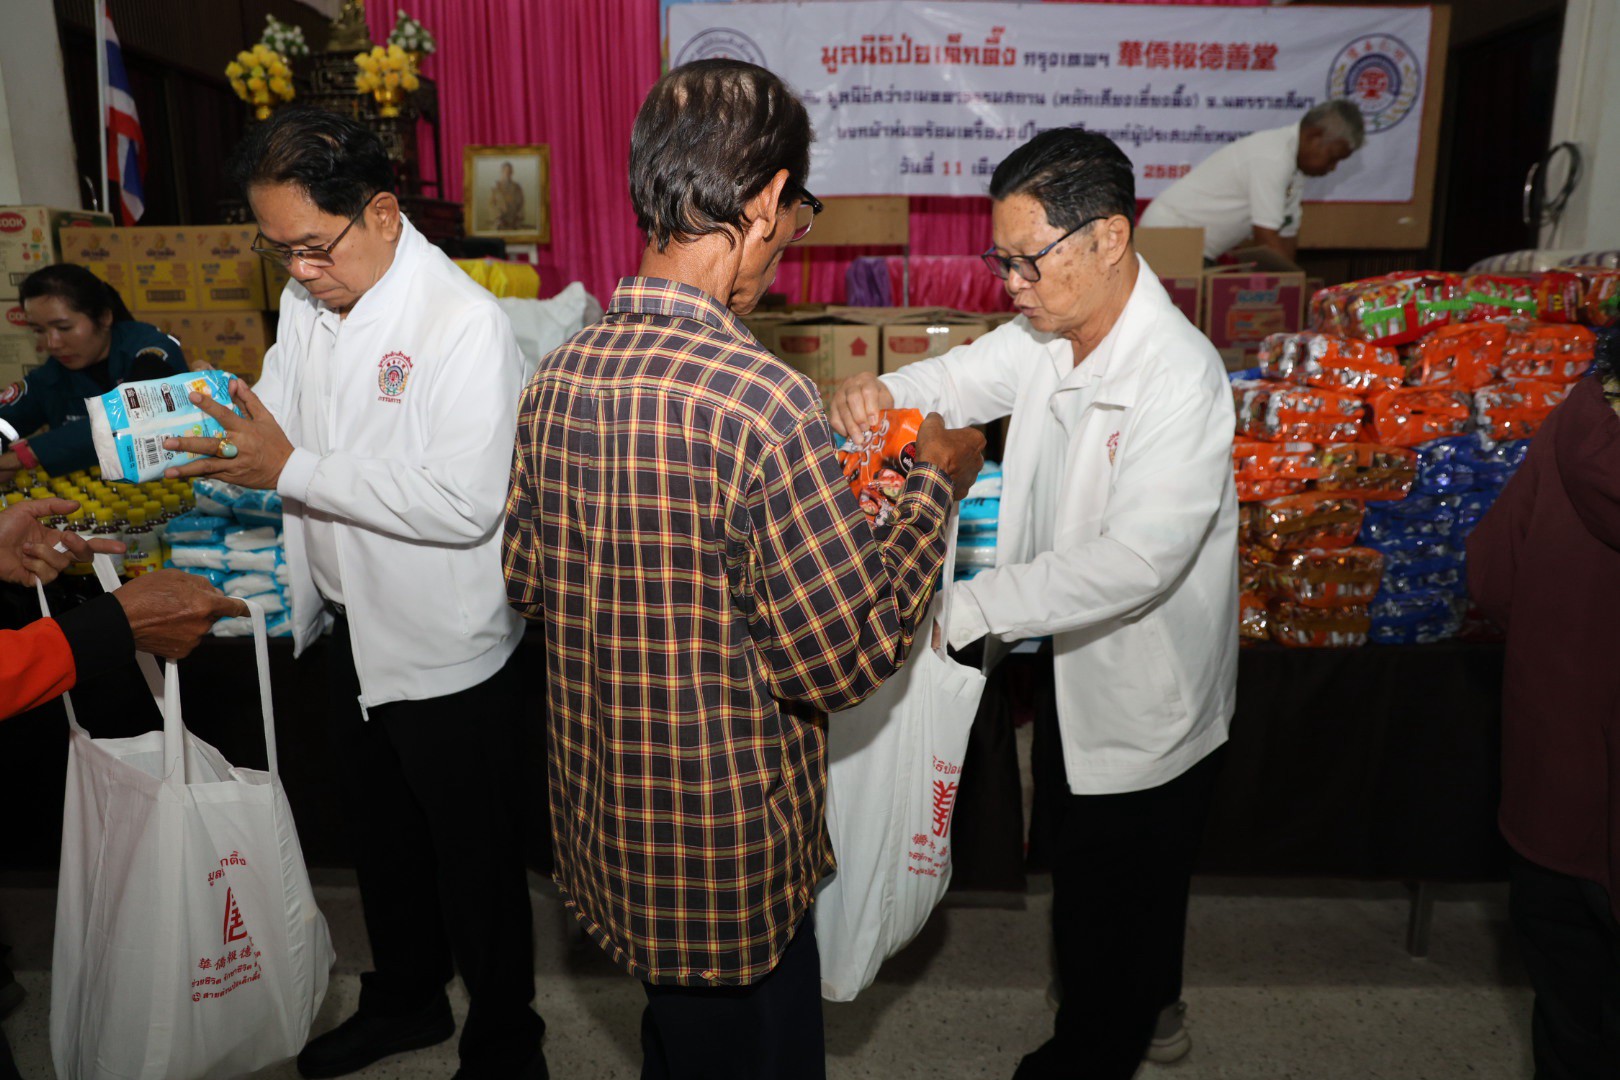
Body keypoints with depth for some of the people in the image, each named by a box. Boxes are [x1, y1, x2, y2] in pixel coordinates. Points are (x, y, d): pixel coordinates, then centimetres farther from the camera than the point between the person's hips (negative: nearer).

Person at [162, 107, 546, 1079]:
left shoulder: (465, 323, -22)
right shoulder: (307, 302, 4)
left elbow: (466, 503, -29)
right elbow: (282, 431, 13)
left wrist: (293, 471, -25)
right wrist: (211, 436, -8)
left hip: (450, 650, -8)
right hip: (357, 632, 8)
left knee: (474, 857, 10)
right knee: (381, 837, 25)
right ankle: (406, 999, 50)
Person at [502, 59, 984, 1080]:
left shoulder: (561, 372, -5)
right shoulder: (761, 400, -29)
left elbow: (527, 580, 7)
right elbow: (846, 657, -22)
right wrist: (937, 488, -9)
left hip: (603, 828, 7)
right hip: (726, 854, -7)